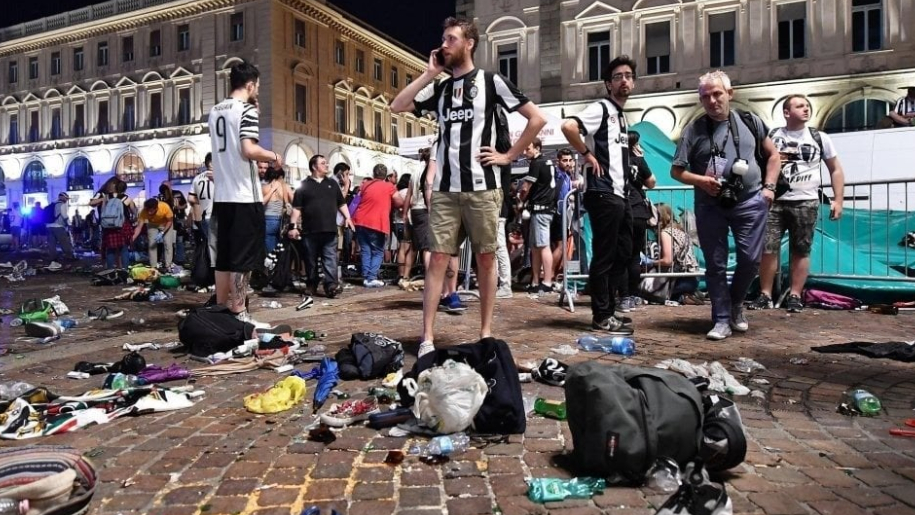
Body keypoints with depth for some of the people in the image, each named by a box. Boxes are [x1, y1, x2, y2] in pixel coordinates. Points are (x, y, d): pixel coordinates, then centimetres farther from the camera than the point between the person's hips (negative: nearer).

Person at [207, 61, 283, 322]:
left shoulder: (215, 111, 15)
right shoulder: (246, 109, -9)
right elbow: (249, 149, -20)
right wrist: (273, 156, -3)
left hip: (222, 195, 8)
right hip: (244, 195, -7)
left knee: (224, 256, 12)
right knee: (244, 258, -2)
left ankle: (221, 309, 18)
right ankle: (238, 313, 2)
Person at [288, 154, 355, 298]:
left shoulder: (332, 183, 14)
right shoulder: (304, 185, 5)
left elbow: (341, 203, 16)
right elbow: (297, 208, 1)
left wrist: (347, 217, 2)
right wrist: (293, 226, -6)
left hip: (329, 229, 2)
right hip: (310, 230, -1)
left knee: (330, 259, -6)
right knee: (311, 260, 7)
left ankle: (331, 285, -11)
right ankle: (311, 286, 18)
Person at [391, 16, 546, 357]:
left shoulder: (490, 81, 3)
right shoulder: (439, 88, 16)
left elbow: (537, 118, 1)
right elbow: (397, 107, 5)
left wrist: (508, 155, -3)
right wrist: (429, 74, 4)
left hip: (482, 187, -3)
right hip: (444, 189, 3)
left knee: (486, 259, 5)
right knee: (437, 259, -2)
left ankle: (486, 333, 15)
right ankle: (427, 338, 1)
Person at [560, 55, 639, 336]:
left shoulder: (622, 116, 21)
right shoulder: (601, 108, -7)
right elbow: (568, 126, -24)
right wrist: (587, 154, -16)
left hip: (620, 194, 10)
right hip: (604, 194, -10)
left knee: (622, 254, 12)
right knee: (604, 255, -5)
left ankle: (608, 309, 22)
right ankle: (601, 315, 4)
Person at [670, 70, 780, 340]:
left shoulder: (750, 121, 7)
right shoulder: (693, 131, 2)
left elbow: (773, 154, 16)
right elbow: (676, 170, 3)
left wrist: (769, 186, 4)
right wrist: (700, 180, -14)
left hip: (750, 201, 1)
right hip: (710, 205, -1)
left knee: (751, 259, -1)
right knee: (715, 265, 3)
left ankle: (735, 304, 27)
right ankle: (722, 320, 14)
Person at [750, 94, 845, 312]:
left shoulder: (820, 138, 9)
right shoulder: (771, 136, 7)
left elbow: (836, 170, 12)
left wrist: (838, 200, 4)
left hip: (805, 203, 0)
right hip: (774, 201, 0)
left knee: (801, 251, 2)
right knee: (767, 248, -5)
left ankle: (795, 296, 10)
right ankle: (765, 295, 3)